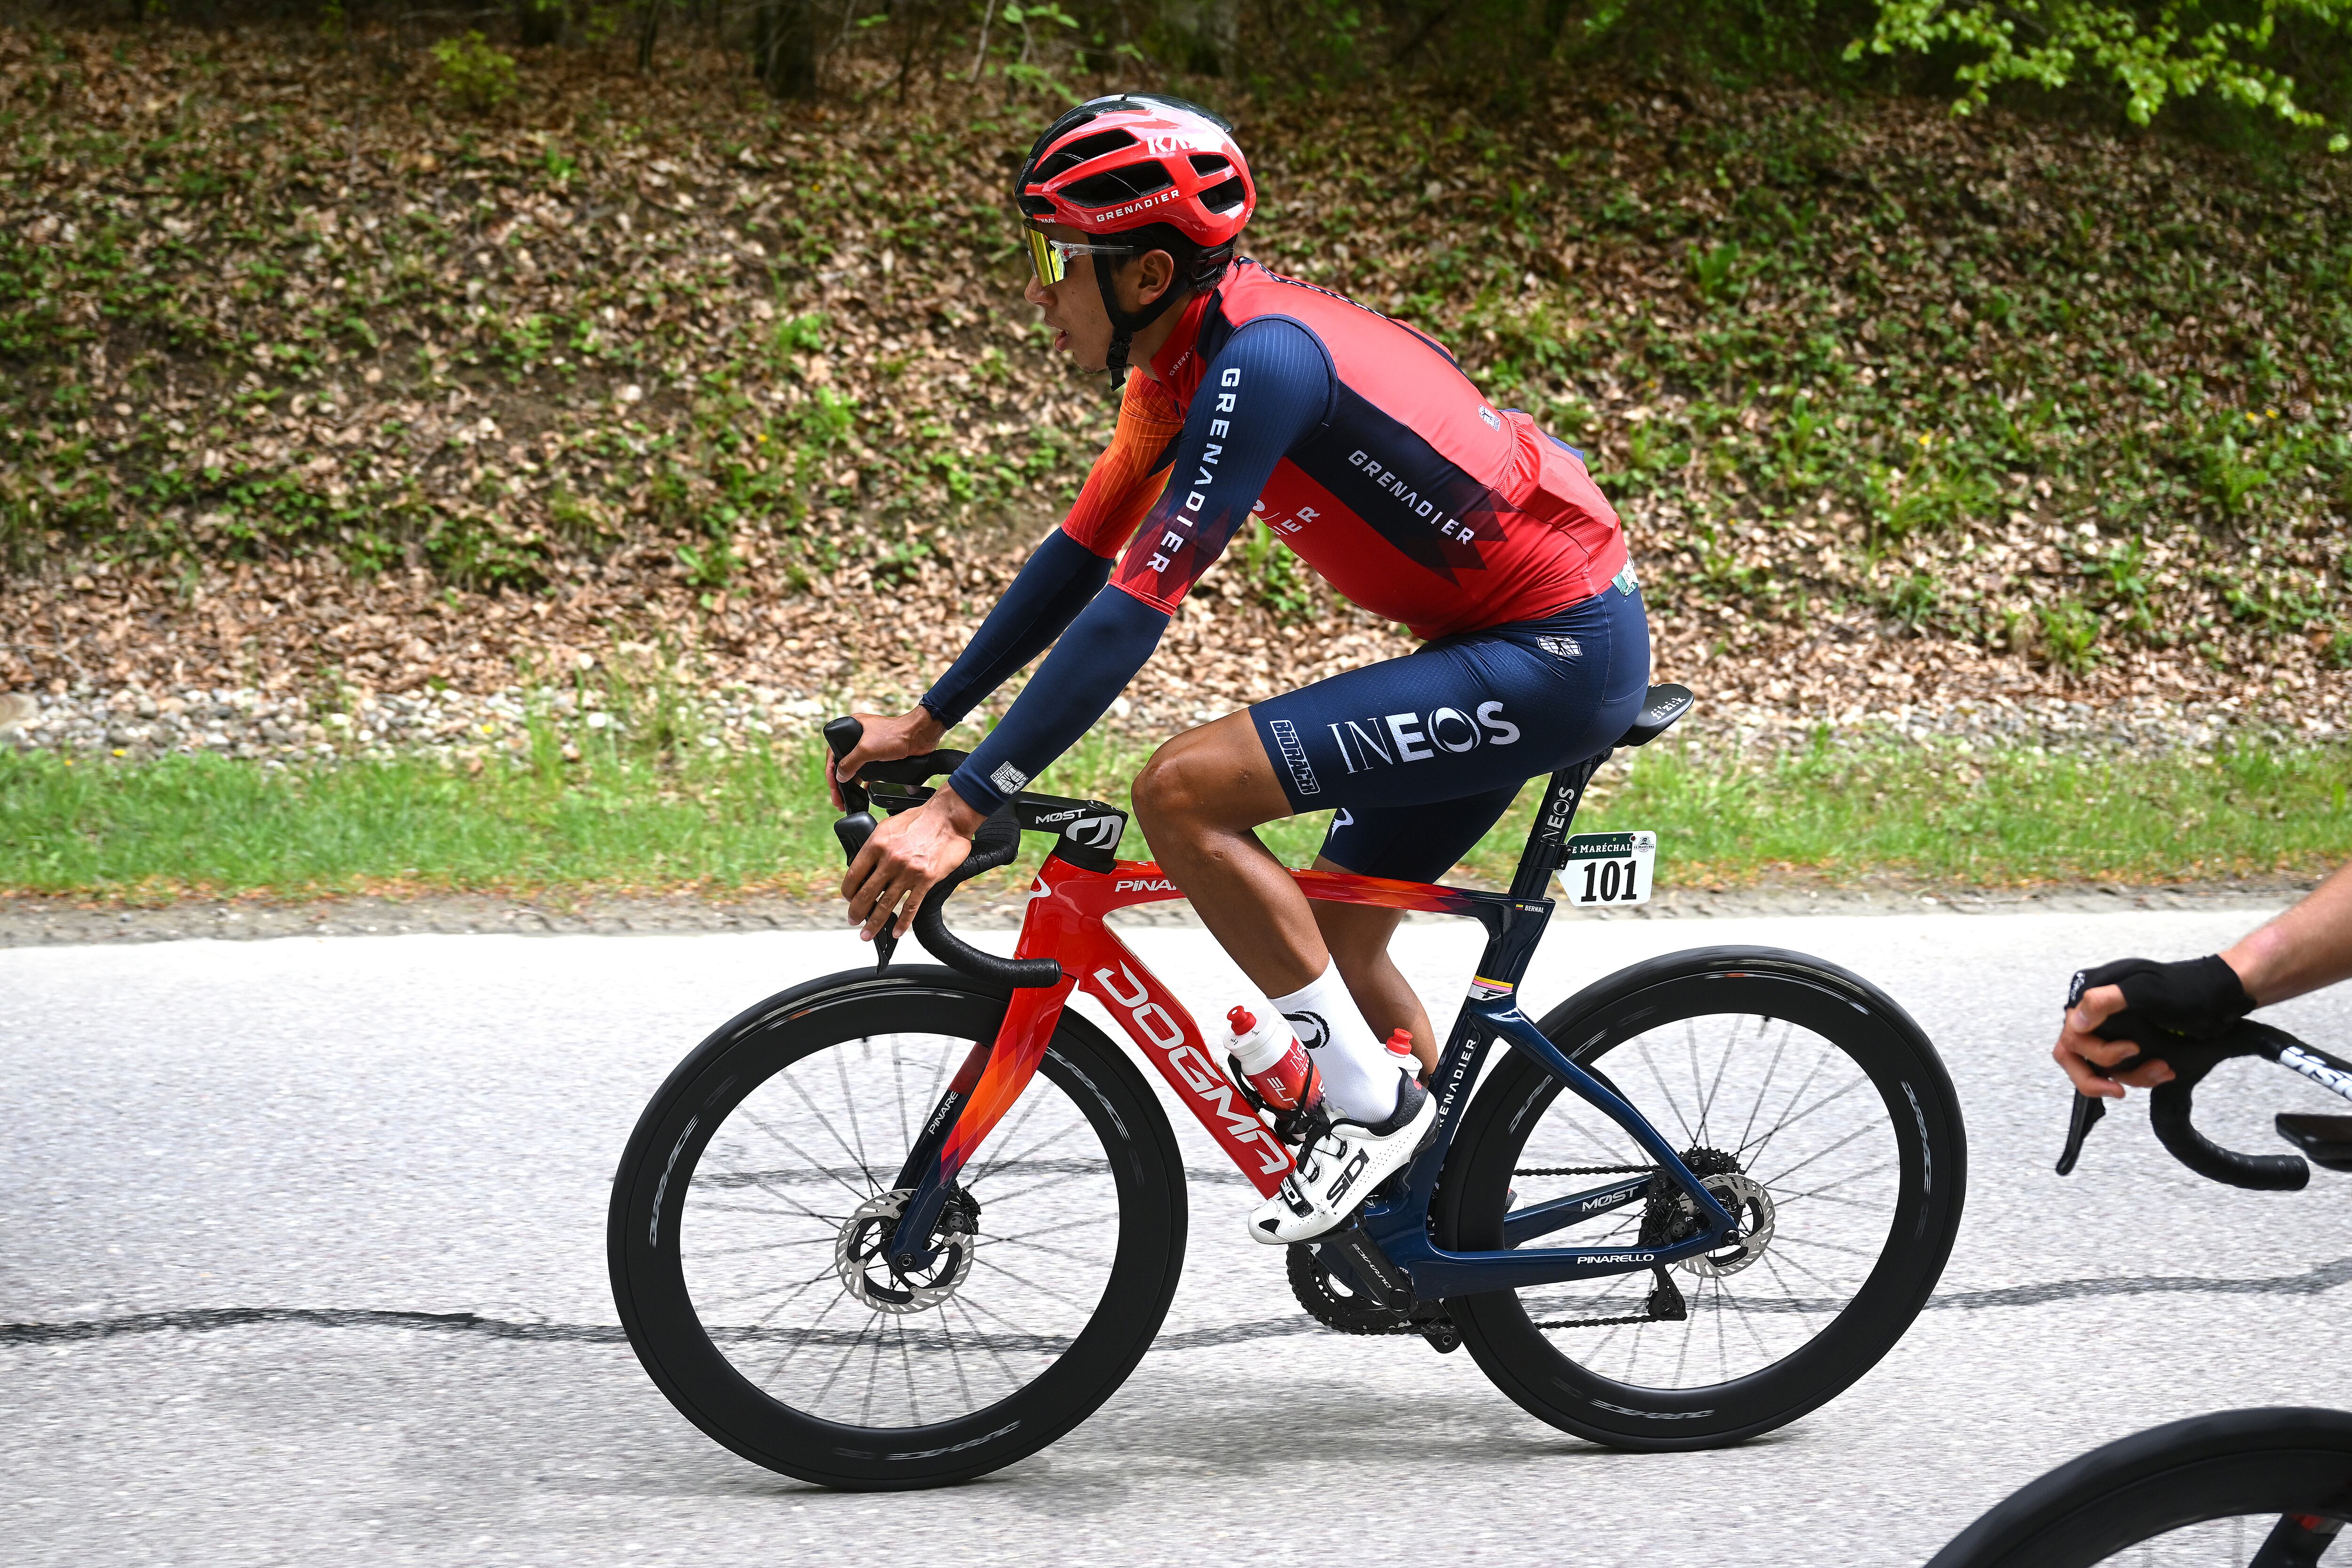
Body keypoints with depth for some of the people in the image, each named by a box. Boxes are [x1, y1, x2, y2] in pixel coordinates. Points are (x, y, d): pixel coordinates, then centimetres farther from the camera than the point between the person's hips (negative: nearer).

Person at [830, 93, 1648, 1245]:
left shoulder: (1264, 360, -24)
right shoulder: (1183, 357, 5)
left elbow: (1135, 610, -28)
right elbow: (1079, 555, 14)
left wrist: (960, 811, -29)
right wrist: (926, 721, 14)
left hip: (1560, 651, -10)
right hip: (1501, 642, 10)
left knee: (1183, 791, -19)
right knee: (1333, 935, 17)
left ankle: (1372, 1105, -7)